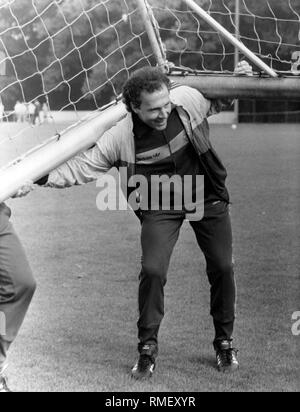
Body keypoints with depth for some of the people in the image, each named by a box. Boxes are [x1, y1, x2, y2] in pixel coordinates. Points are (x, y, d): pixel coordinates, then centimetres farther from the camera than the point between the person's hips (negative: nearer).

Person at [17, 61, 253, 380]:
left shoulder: (189, 99, -19)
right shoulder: (119, 137, -24)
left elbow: (221, 100, 4)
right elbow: (81, 168, -17)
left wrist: (240, 79, -15)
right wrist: (43, 177, -30)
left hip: (207, 197, 2)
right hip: (160, 206, -2)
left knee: (222, 268, 1)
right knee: (152, 270, -16)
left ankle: (224, 343, 22)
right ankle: (147, 348, 4)